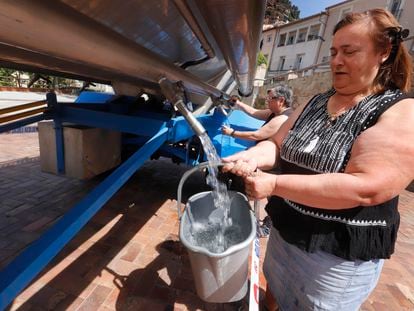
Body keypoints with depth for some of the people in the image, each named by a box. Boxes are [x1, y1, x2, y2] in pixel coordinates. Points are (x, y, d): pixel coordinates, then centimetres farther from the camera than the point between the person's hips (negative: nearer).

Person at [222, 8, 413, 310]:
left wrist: (274, 184, -31)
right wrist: (255, 155, -22)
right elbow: (278, 144, 1)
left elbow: (365, 188, -28)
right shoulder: (315, 104, 3)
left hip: (341, 256, -5)